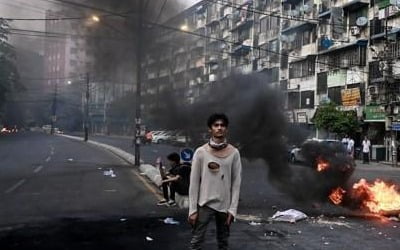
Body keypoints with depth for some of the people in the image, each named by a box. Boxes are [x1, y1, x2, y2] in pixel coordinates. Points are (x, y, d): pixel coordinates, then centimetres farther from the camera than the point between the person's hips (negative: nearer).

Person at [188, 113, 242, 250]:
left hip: (225, 205, 2)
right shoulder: (201, 152, -5)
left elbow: (236, 182, 0)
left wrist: (232, 208, -5)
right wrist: (192, 209, -6)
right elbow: (194, 182, -3)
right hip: (205, 204, -2)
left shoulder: (234, 153, -1)